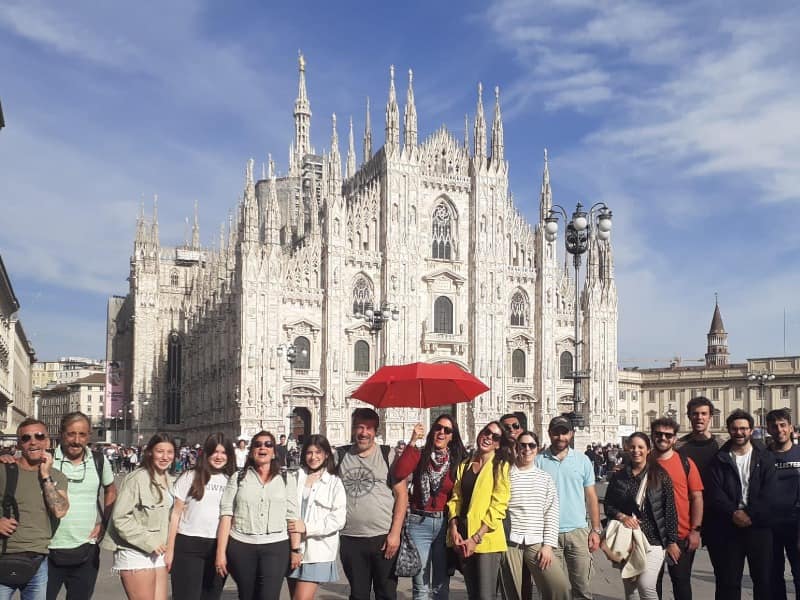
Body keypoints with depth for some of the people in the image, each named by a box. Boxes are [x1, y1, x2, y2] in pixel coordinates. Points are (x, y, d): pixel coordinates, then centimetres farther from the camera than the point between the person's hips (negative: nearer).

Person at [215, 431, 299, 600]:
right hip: (241, 546, 1)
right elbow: (226, 515, 2)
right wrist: (220, 552, -4)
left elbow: (292, 517, 4)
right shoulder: (238, 478, 7)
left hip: (276, 547, -1)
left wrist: (296, 549, -1)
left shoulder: (287, 480, 8)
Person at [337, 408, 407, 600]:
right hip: (350, 539, 2)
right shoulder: (341, 455, 5)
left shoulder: (388, 455, 0)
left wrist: (395, 533, -9)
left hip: (385, 538, -2)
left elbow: (402, 495, -2)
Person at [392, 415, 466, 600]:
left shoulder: (457, 461, 5)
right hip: (419, 523, -2)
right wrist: (412, 442, -20)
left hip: (444, 524, 2)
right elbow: (398, 473, -20)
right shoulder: (420, 455, -1)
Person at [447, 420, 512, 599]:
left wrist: (476, 538, -15)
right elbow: (456, 499, 10)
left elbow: (498, 506, -9)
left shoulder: (501, 466, -2)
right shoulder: (464, 465, 14)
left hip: (486, 538, -5)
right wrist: (454, 529, -6)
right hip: (463, 537, 5)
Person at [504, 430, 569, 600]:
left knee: (560, 586, -16)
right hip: (509, 542, -1)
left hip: (537, 542, 1)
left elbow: (551, 514, 6)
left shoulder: (545, 478, 11)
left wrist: (548, 545, -3)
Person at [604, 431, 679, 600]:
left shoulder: (660, 476, -3)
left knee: (646, 586, -16)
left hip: (653, 541, -3)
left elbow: (670, 510, -2)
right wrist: (621, 516, -13)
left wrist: (672, 541, -3)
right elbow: (608, 506, 8)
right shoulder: (618, 477, 4)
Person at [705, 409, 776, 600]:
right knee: (728, 580, 4)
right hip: (729, 528, 0)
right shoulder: (719, 459, 5)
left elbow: (768, 493, -4)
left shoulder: (765, 458, 6)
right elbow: (714, 492, -4)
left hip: (759, 526, 0)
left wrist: (751, 514, -15)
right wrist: (733, 513, -17)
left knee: (764, 579, 5)